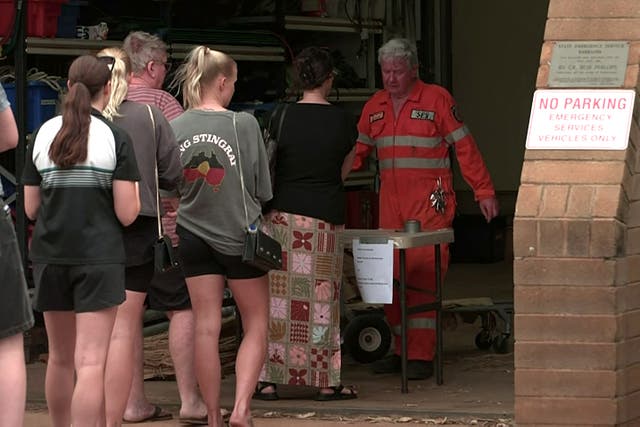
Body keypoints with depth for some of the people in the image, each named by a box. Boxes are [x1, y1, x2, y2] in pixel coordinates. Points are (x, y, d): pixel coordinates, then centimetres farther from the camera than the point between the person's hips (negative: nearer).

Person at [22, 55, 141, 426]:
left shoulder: (44, 134, 4)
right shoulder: (116, 137, -7)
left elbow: (31, 208, 6)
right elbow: (126, 213, -11)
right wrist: (136, 194, 10)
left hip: (50, 257, 4)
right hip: (99, 258, -4)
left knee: (61, 358, 18)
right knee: (91, 363, -8)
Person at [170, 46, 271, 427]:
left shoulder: (175, 128, -5)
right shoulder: (244, 124, -13)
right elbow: (263, 190, -6)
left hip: (194, 235, 3)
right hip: (239, 235, -3)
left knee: (207, 328, 8)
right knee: (256, 325, 9)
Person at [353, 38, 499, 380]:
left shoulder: (437, 99, -2)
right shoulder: (375, 106, 14)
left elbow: (464, 147, -1)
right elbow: (357, 150, 17)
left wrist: (483, 192, -4)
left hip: (429, 204, -5)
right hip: (390, 204, 5)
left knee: (422, 278, -9)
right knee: (391, 278, 6)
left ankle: (421, 355, -8)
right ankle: (399, 350, 16)